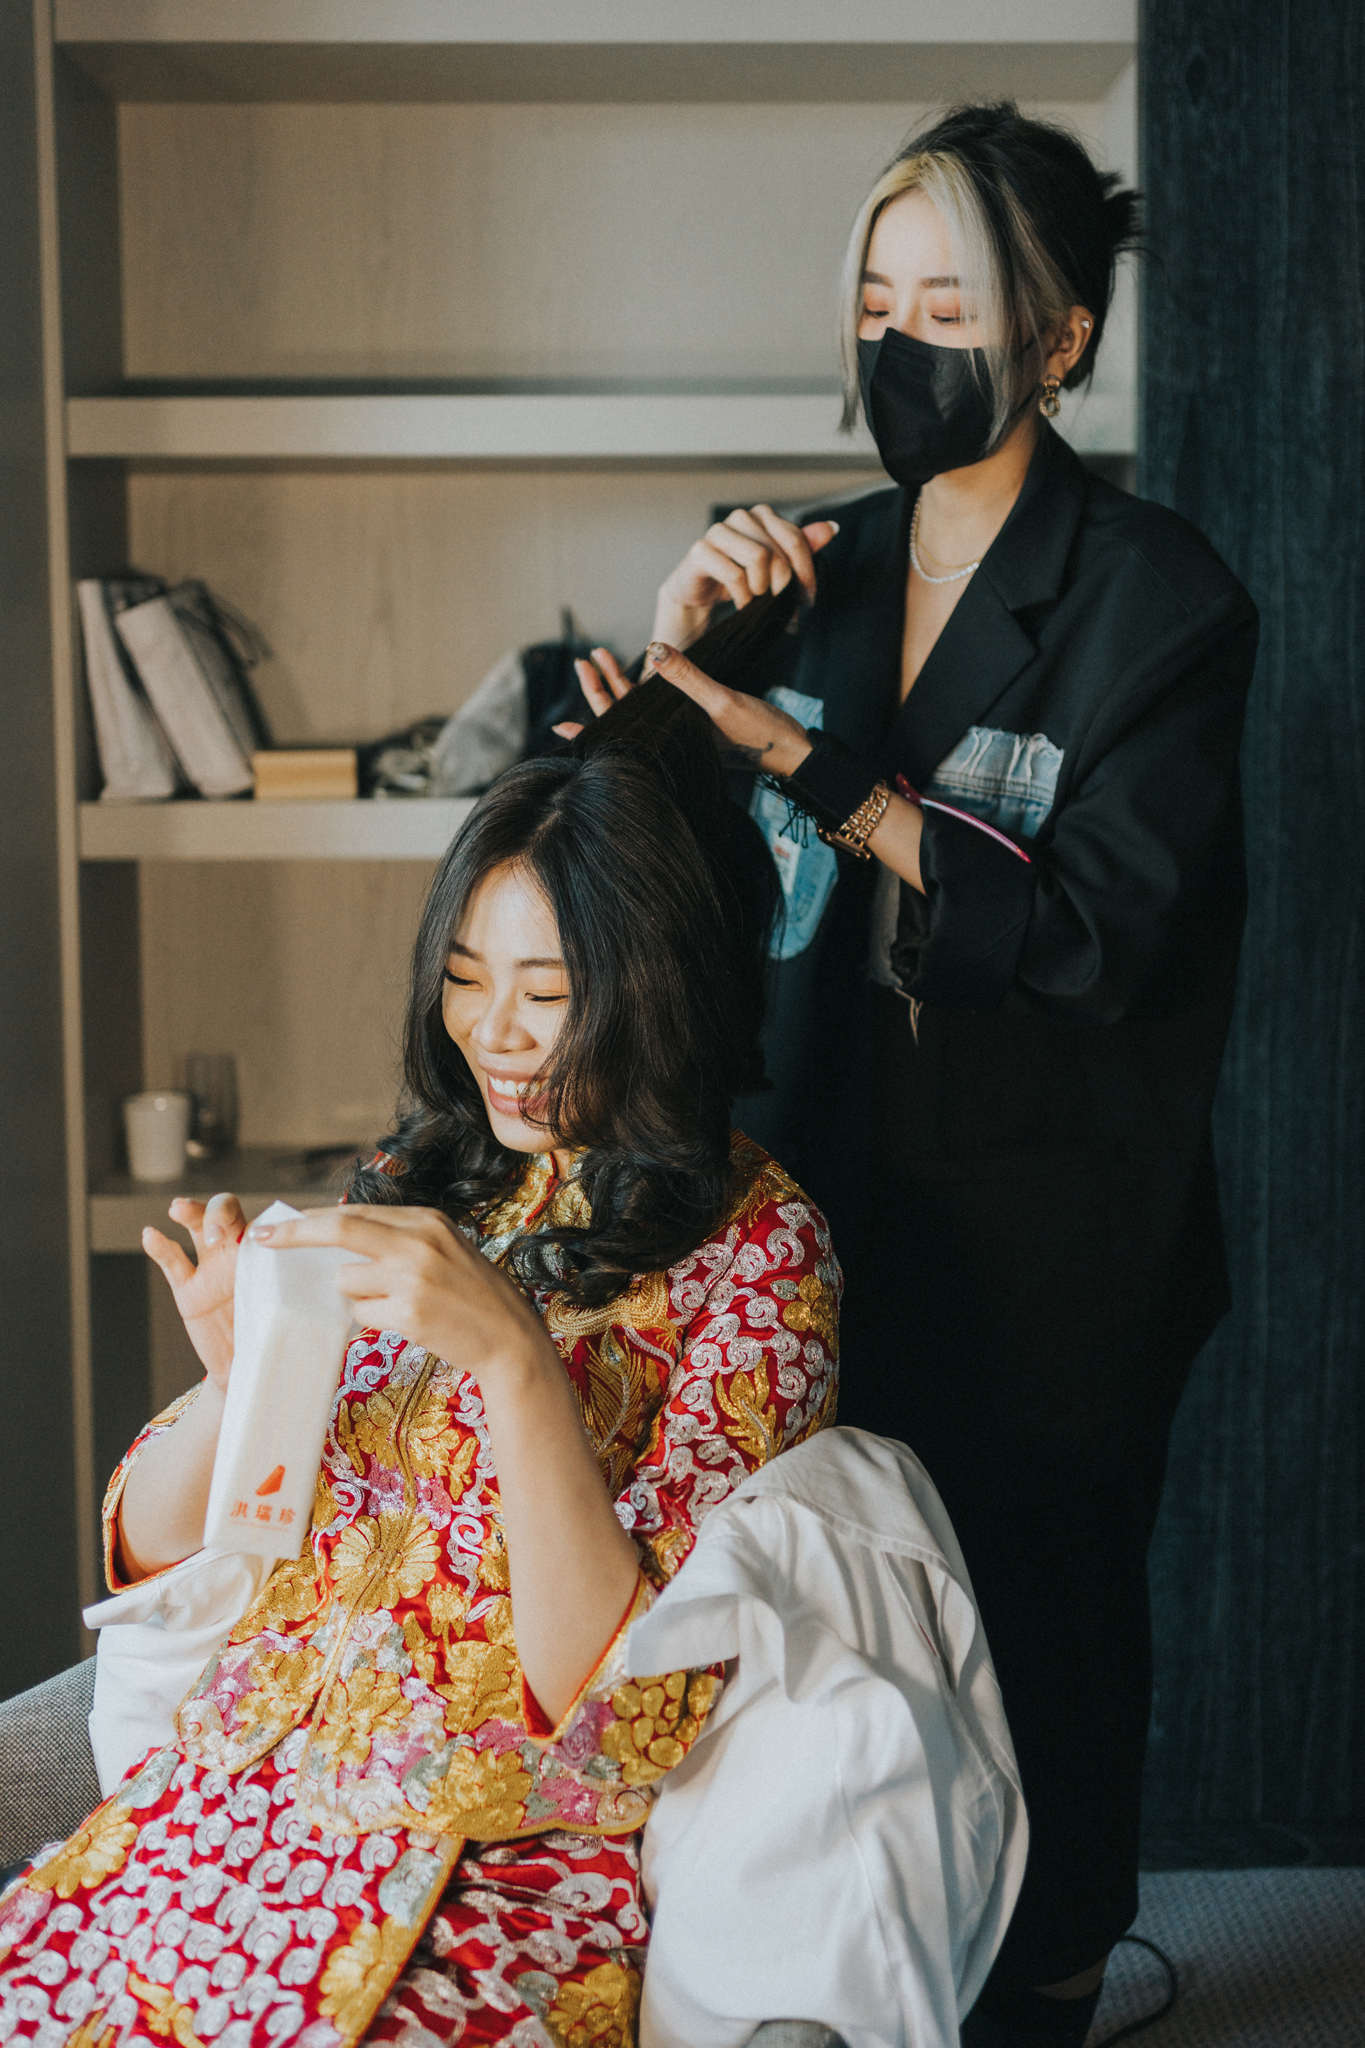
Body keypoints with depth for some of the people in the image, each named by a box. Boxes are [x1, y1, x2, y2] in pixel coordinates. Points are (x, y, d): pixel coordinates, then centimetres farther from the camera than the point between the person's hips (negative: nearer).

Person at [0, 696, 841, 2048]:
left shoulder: (755, 1252, -6)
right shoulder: (420, 1187, 9)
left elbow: (624, 1695, -14)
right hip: (231, 1801, 5)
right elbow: (150, 1543, 9)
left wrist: (513, 1354, -24)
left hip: (513, 1884, -5)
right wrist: (236, 1377, -12)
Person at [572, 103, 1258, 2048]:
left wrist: (818, 768, -24)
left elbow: (1099, 930, -20)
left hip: (1053, 1246, -5)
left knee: (1045, 1616, 9)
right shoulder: (826, 567, 6)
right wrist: (668, 650, -11)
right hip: (844, 1207, 5)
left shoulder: (1159, 597, -11)